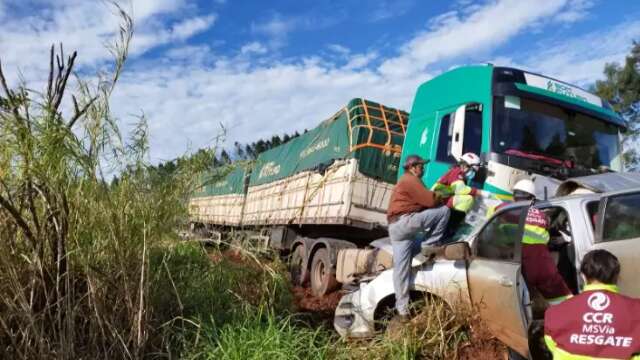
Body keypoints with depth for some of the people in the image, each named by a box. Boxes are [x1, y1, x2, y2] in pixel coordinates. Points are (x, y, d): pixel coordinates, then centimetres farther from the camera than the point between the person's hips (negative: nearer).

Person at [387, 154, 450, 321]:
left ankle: (402, 310, 8)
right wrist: (442, 196, 9)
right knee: (444, 210, -6)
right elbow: (430, 200, -10)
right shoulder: (411, 180, -3)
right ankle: (428, 246, 0)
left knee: (401, 269, 7)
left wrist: (436, 197, 15)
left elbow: (423, 202, 30)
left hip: (395, 228, 10)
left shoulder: (404, 181, 31)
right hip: (405, 222, -10)